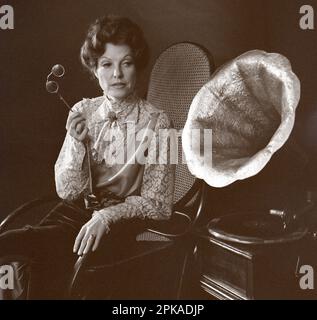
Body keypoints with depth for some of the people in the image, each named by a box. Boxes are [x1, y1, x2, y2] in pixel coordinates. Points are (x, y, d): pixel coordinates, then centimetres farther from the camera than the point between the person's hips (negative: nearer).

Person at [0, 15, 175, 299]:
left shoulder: (156, 122, -7)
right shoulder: (83, 112, 4)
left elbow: (157, 204, -6)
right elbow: (67, 191, 3)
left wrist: (106, 217, -21)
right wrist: (77, 143, -14)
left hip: (124, 220, -3)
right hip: (76, 212, 4)